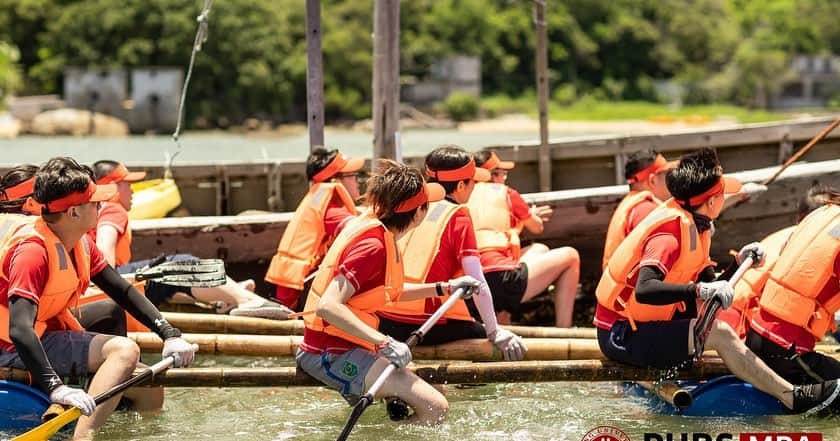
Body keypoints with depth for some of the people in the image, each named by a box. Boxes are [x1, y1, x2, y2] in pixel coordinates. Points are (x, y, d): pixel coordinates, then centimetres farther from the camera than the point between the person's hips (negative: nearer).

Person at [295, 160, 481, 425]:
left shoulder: (368, 224, 9)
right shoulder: (373, 245, -21)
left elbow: (390, 293, 24)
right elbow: (329, 306, -30)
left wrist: (445, 288, 20)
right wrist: (384, 343, -30)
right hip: (334, 356, -10)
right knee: (435, 408, -18)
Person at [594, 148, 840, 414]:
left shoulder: (693, 228, 9)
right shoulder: (669, 232, -21)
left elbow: (708, 290, 10)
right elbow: (644, 290, -36)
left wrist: (739, 263, -1)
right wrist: (699, 290, -42)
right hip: (621, 336, -10)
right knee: (719, 333, -19)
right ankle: (792, 398, -16)